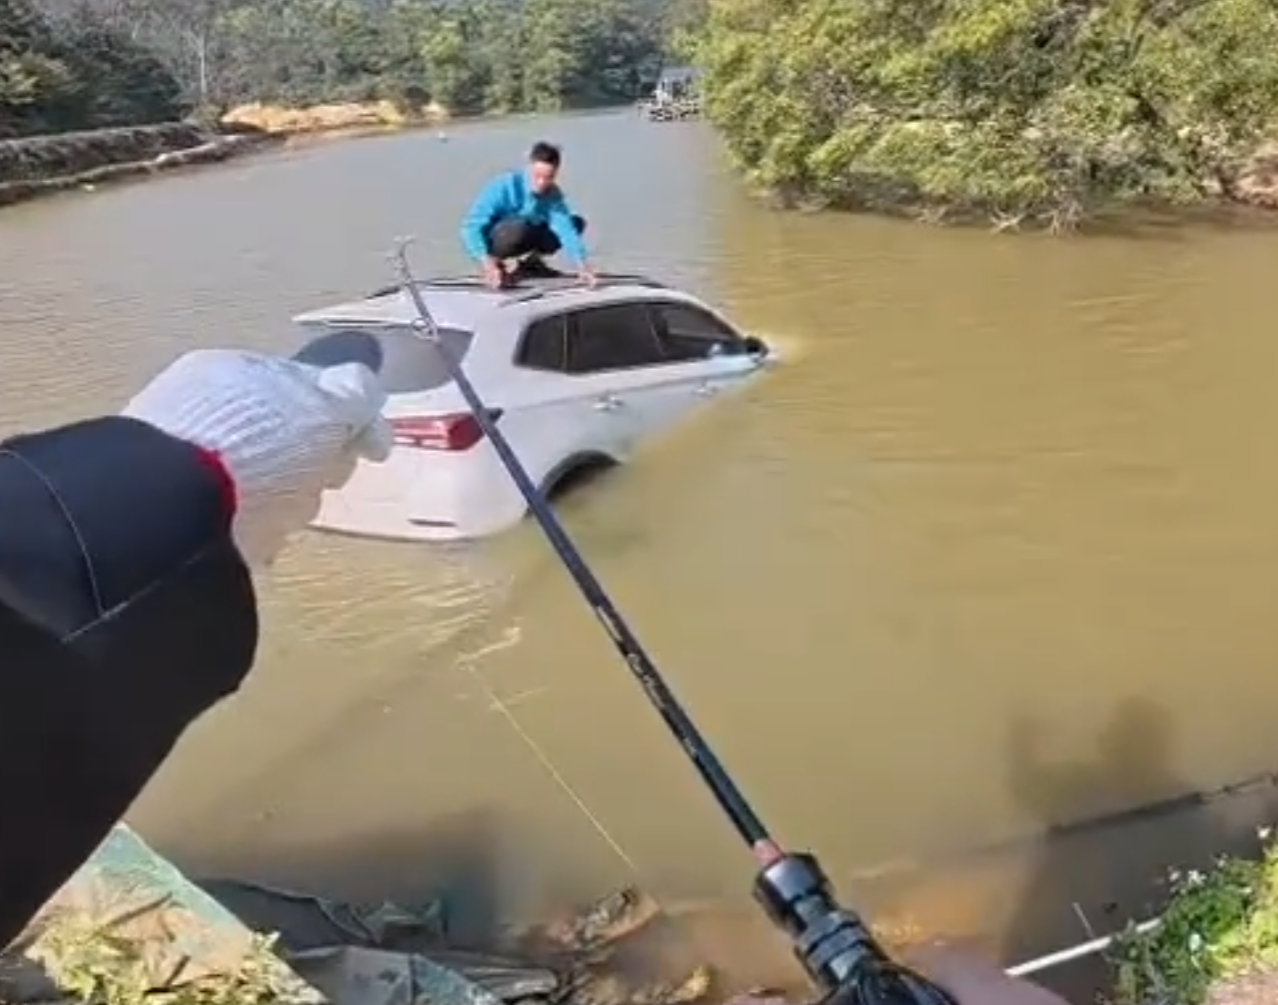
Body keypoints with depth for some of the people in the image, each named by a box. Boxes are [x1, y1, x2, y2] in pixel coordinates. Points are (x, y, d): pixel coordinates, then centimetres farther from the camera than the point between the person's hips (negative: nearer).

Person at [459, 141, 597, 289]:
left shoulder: (553, 194, -12)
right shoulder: (504, 186, -27)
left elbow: (565, 227, -24)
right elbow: (471, 226, -32)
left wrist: (582, 265, -39)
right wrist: (487, 264, -45)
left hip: (525, 238, 6)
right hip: (493, 242, -6)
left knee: (577, 223, -3)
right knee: (518, 226, -39)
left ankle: (530, 262, 8)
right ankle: (498, 263, -11)